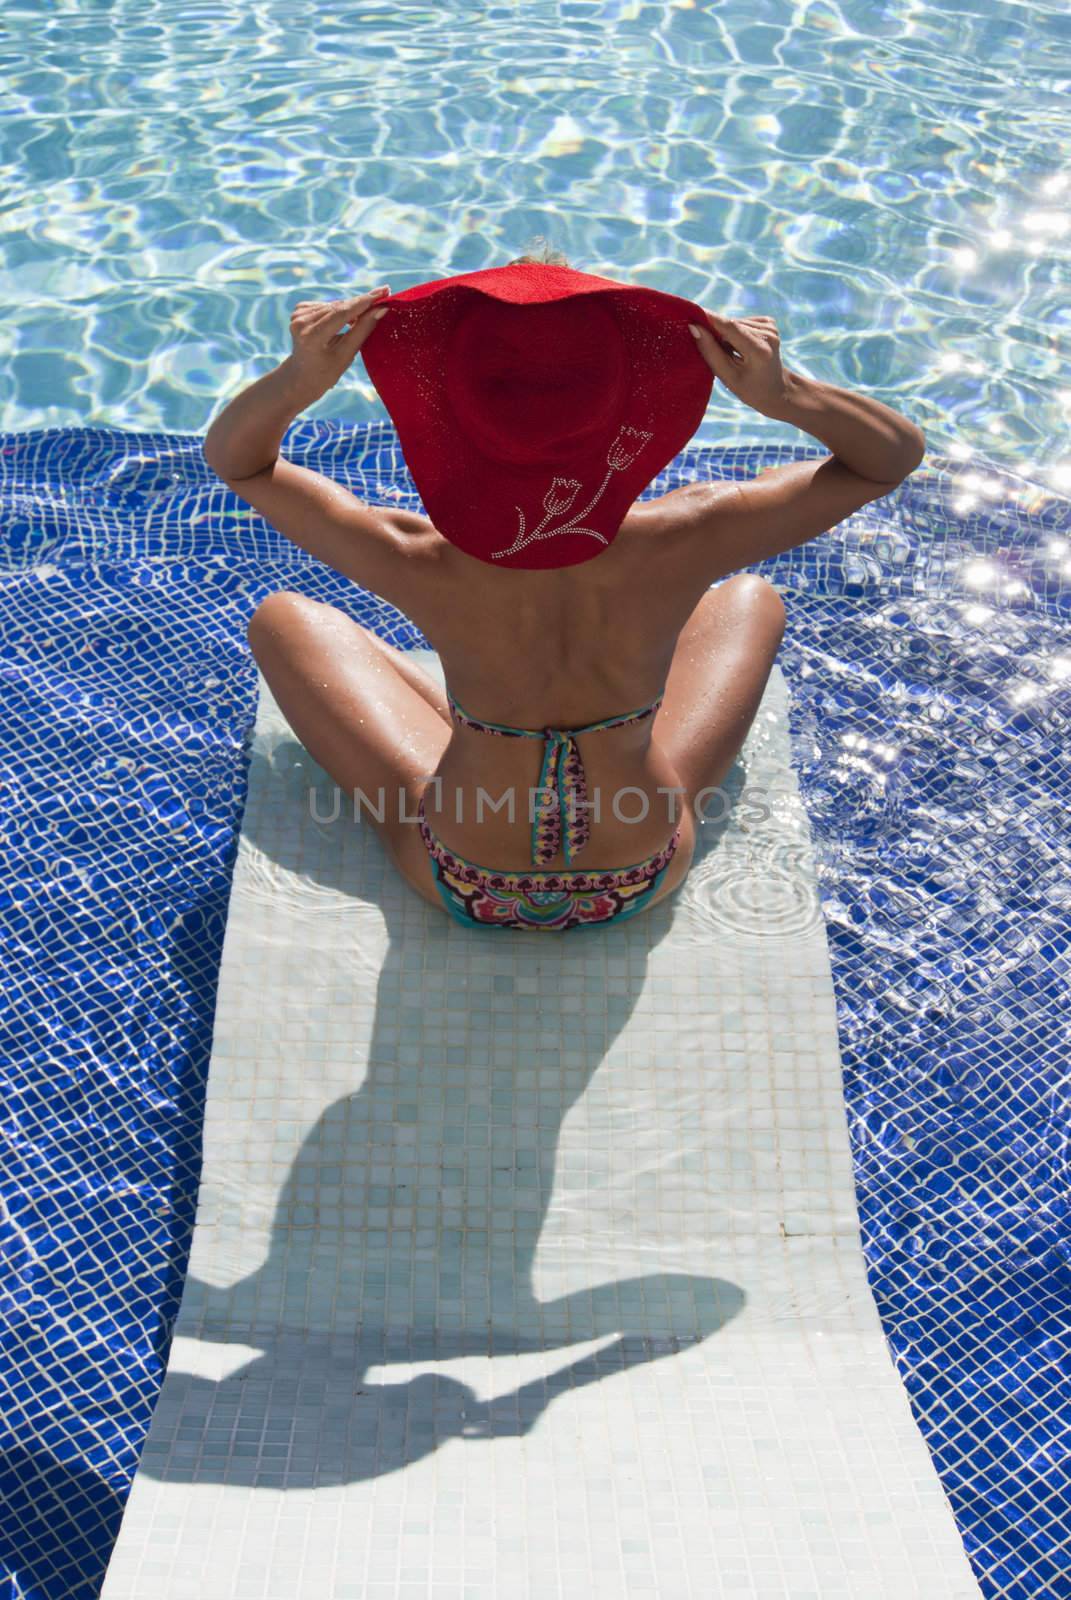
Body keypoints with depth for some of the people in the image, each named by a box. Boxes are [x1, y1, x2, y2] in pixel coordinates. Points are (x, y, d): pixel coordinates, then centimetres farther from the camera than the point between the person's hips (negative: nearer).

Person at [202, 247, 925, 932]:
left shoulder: (427, 566, -31)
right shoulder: (676, 546, -30)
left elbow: (233, 457, -13)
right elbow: (897, 452, -14)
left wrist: (295, 382, -31)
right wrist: (784, 393, -31)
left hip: (467, 888, 0)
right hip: (643, 882, 1)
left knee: (281, 618, 15)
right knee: (752, 598, 20)